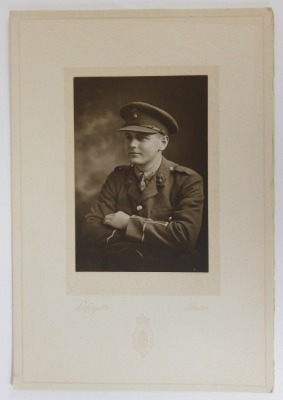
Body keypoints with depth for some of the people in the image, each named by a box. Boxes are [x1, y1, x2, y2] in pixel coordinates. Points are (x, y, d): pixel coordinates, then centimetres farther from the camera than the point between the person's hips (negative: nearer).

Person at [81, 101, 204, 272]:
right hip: (121, 265, 2)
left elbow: (185, 235, -15)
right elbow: (91, 228, -2)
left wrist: (129, 224, -10)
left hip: (170, 266, -1)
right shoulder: (117, 178, 6)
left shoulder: (188, 181, -3)